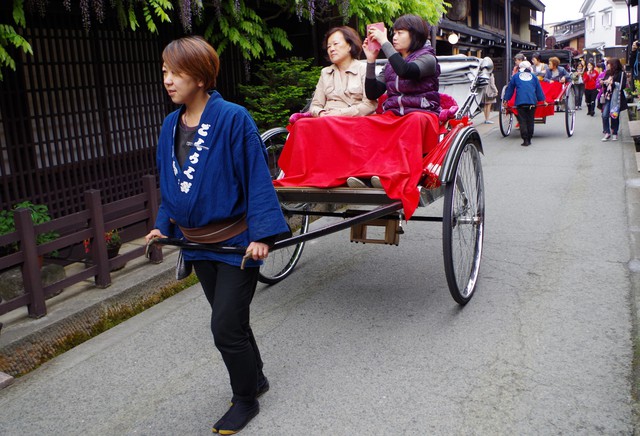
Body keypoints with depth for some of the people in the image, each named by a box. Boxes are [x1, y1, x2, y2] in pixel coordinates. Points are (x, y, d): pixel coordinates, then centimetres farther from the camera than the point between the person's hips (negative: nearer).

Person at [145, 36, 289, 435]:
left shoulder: (233, 118, -16)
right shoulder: (171, 125, 4)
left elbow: (258, 180, -17)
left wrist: (262, 234, -24)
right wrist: (163, 225, 8)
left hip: (236, 242, -7)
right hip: (197, 243, 7)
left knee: (226, 327, -4)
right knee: (232, 320, 20)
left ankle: (245, 401, 20)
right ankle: (255, 379, 42)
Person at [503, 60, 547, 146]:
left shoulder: (516, 76, 15)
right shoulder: (533, 77, 18)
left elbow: (510, 88, 16)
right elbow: (539, 90, 19)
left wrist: (506, 100, 22)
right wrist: (543, 100, 24)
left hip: (520, 101, -2)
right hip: (532, 101, 2)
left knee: (522, 121, -3)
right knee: (530, 121, 8)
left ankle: (525, 140, -11)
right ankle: (529, 139, 10)